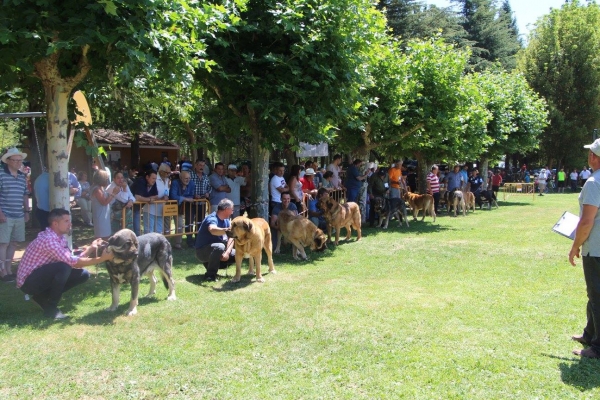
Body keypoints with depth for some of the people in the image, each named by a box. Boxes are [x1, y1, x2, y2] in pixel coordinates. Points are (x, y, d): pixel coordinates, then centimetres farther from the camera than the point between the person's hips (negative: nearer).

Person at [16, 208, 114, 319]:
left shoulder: (60, 238, 4)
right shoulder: (48, 239, -26)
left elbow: (74, 261, 3)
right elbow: (73, 262, -28)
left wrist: (91, 248, -7)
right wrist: (101, 259, -26)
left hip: (43, 277, 9)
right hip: (28, 282, -9)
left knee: (83, 274, -1)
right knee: (64, 266, -32)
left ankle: (43, 296, 8)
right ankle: (51, 308, -15)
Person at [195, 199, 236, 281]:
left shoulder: (226, 220, 3)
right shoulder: (212, 219, -23)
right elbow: (213, 230, -47)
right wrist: (226, 230, -64)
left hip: (215, 251, 8)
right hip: (203, 251, -8)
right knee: (219, 247, -36)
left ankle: (211, 264, 10)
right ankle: (210, 275, -21)